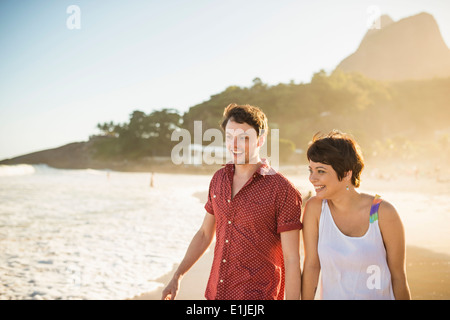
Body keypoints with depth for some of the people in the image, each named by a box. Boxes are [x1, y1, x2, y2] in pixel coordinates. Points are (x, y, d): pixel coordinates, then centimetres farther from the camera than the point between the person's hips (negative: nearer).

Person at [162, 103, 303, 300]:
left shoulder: (282, 190, -14)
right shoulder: (219, 179, 4)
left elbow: (292, 259, -13)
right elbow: (205, 234, 14)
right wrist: (177, 277, 11)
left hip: (256, 296, -6)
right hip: (217, 292, 6)